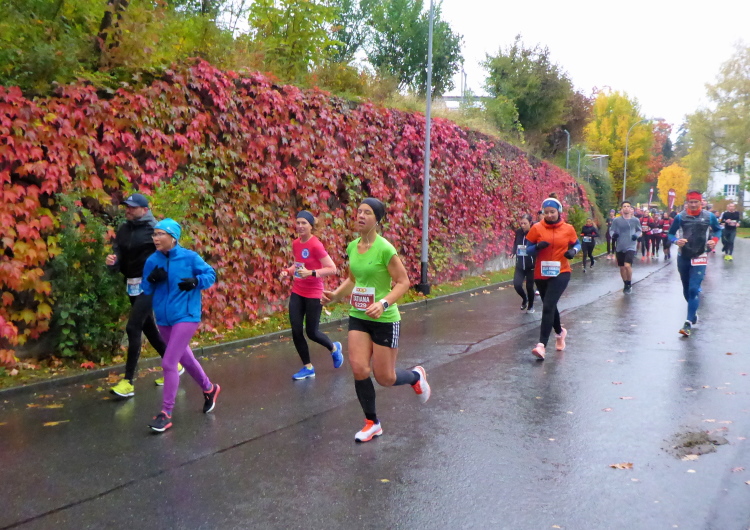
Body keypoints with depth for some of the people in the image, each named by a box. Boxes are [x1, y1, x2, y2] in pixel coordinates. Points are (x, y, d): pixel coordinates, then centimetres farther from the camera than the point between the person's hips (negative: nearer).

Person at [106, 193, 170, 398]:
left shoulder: (154, 228, -11)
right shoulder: (123, 230, 9)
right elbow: (118, 254, 5)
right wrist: (112, 261, -17)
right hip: (132, 285, 8)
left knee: (133, 328, -13)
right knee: (148, 327, 16)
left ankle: (128, 381, -8)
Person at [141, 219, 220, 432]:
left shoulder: (189, 257, -11)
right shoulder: (152, 261, 0)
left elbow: (211, 274, -1)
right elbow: (146, 290, 6)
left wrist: (195, 282, -20)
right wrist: (151, 280, -15)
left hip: (186, 316, -6)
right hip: (163, 319, 6)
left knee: (168, 363, -12)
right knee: (185, 358, 21)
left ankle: (166, 413, 0)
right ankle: (209, 389, 45)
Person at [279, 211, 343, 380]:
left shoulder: (316, 245, -19)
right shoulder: (295, 244, 3)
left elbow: (332, 269, -20)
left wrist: (311, 273, -29)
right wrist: (288, 271, 2)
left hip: (313, 294, -6)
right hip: (297, 293, 6)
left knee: (311, 332, 4)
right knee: (296, 331, 3)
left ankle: (334, 348, 36)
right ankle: (308, 368, 20)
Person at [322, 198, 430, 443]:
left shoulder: (384, 248, -17)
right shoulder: (352, 247, 2)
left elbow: (403, 282, -15)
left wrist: (383, 303, -28)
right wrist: (335, 295, 0)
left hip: (384, 320, -5)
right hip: (358, 318, 5)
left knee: (384, 378, 4)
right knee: (359, 369, -6)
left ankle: (416, 376, 38)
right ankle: (372, 423, 16)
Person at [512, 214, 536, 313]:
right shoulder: (518, 232, -1)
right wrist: (514, 251, 1)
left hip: (531, 265, -3)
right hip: (520, 265, 3)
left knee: (529, 286, 5)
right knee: (517, 284, -8)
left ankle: (530, 306, 31)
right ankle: (524, 299, 25)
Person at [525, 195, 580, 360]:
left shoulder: (568, 229, -2)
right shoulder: (537, 228, -3)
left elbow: (577, 244, 12)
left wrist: (573, 251, -10)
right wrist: (538, 246, -20)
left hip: (561, 273, -3)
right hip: (541, 274, 3)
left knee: (548, 306, -18)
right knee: (549, 306, 18)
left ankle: (542, 345, -20)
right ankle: (560, 332, 47)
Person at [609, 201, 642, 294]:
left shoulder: (635, 220, -1)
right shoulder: (616, 220, -3)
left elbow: (639, 231, 12)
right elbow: (611, 230, 4)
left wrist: (637, 235, -9)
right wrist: (613, 234, -18)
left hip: (630, 246, -2)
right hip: (619, 247, 2)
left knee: (627, 265, -20)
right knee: (622, 267, 13)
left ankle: (629, 284, 2)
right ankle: (626, 284, 34)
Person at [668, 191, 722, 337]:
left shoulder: (709, 217, -2)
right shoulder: (680, 217, -2)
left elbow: (718, 230, 14)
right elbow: (671, 233, 5)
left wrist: (714, 240, -6)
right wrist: (676, 241, -17)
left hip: (699, 258, -2)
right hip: (683, 257, 3)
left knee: (693, 290, -15)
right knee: (686, 289, 14)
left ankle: (689, 323, -15)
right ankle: (693, 313, 37)